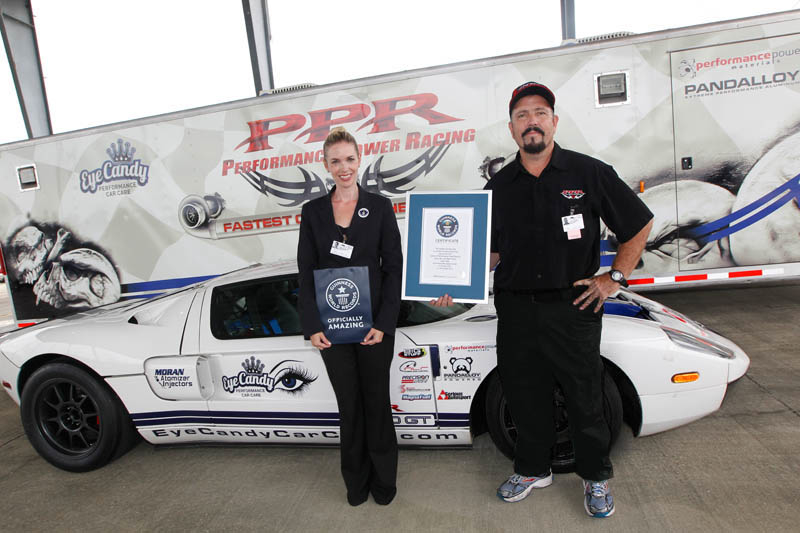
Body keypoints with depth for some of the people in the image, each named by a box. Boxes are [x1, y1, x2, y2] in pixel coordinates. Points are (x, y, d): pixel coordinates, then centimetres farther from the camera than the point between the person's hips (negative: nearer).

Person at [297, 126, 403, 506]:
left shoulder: (380, 207, 0)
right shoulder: (313, 211, 4)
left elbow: (393, 267, -3)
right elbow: (306, 272, 3)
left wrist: (383, 322, -11)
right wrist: (312, 327, -5)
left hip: (374, 323, -1)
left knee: (376, 401, 10)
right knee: (348, 404, 13)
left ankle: (383, 481, 31)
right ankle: (356, 481, 33)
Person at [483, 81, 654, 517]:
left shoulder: (589, 173, -1)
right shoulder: (498, 187, 6)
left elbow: (640, 225, 7)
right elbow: (490, 252, 9)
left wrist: (614, 277, 0)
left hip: (572, 306, -2)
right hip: (515, 309, 3)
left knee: (584, 398, 10)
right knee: (524, 396, 13)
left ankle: (596, 478, 35)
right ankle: (532, 469, 37)